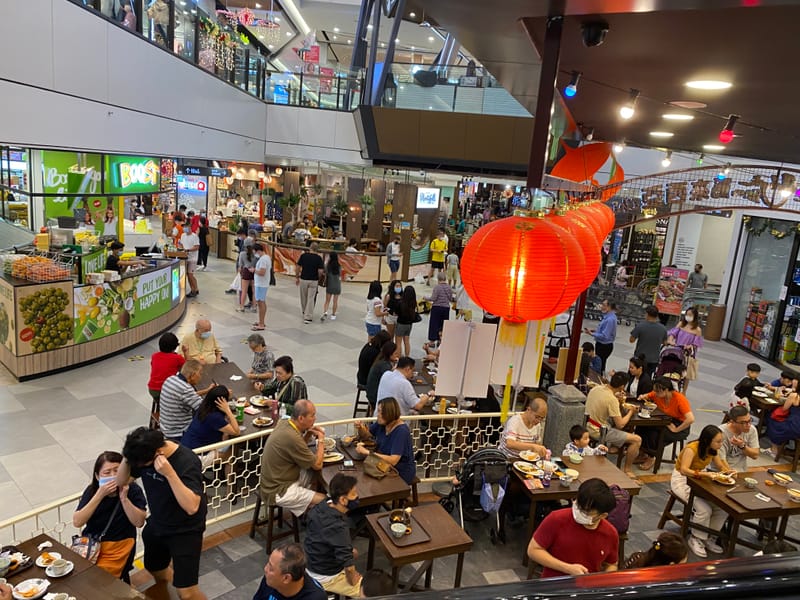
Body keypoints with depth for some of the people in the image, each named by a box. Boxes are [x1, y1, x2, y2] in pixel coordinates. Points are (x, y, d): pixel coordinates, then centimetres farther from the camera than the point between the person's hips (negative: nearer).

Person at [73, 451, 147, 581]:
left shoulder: (132, 490, -9)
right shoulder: (92, 490, -1)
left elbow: (139, 522, -17)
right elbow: (77, 522, -12)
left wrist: (124, 497, -26)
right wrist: (100, 495, -22)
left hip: (118, 547, -3)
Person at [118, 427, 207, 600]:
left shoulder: (187, 461, -32)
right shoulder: (144, 453, -13)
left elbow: (192, 507, -39)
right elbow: (121, 482, -2)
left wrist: (169, 473, -46)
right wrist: (126, 459, -22)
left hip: (185, 531, -7)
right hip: (156, 525, 7)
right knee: (155, 570, 29)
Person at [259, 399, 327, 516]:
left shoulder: (284, 423, -4)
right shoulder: (292, 437, -31)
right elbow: (317, 465, -18)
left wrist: (309, 435, -3)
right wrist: (321, 440, -5)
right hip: (277, 492, -10)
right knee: (324, 501, -12)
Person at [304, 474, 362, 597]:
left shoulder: (321, 507, -10)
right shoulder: (338, 528, -35)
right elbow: (349, 567, -35)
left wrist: (349, 550, 12)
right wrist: (353, 582, -14)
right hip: (326, 577, -8)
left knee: (353, 553, 30)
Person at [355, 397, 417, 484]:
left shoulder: (401, 431, -25)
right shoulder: (381, 423, -4)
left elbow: (393, 461, -32)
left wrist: (367, 452, -31)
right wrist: (360, 427, -7)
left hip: (401, 473, -6)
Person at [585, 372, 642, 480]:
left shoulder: (595, 388, -3)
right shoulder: (612, 399, -26)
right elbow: (620, 425, -20)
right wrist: (631, 411, -4)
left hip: (589, 426, 9)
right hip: (600, 432, -9)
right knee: (637, 440, -2)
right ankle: (627, 470, 10)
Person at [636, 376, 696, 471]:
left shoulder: (679, 399, -25)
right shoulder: (657, 394, -8)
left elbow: (691, 419, -33)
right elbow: (647, 396, 14)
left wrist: (676, 430, -24)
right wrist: (642, 397, -11)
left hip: (680, 426, -6)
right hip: (664, 421, 6)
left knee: (654, 434, -28)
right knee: (642, 426, -16)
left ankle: (651, 458, 0)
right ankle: (643, 453, 2)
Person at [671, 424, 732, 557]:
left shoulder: (713, 450, -4)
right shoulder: (691, 449, -26)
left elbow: (721, 466, 7)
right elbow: (684, 470, -35)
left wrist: (729, 472, -16)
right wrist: (705, 474, -47)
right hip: (682, 480, -7)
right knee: (704, 509, -26)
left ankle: (706, 537, 4)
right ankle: (695, 540, -2)